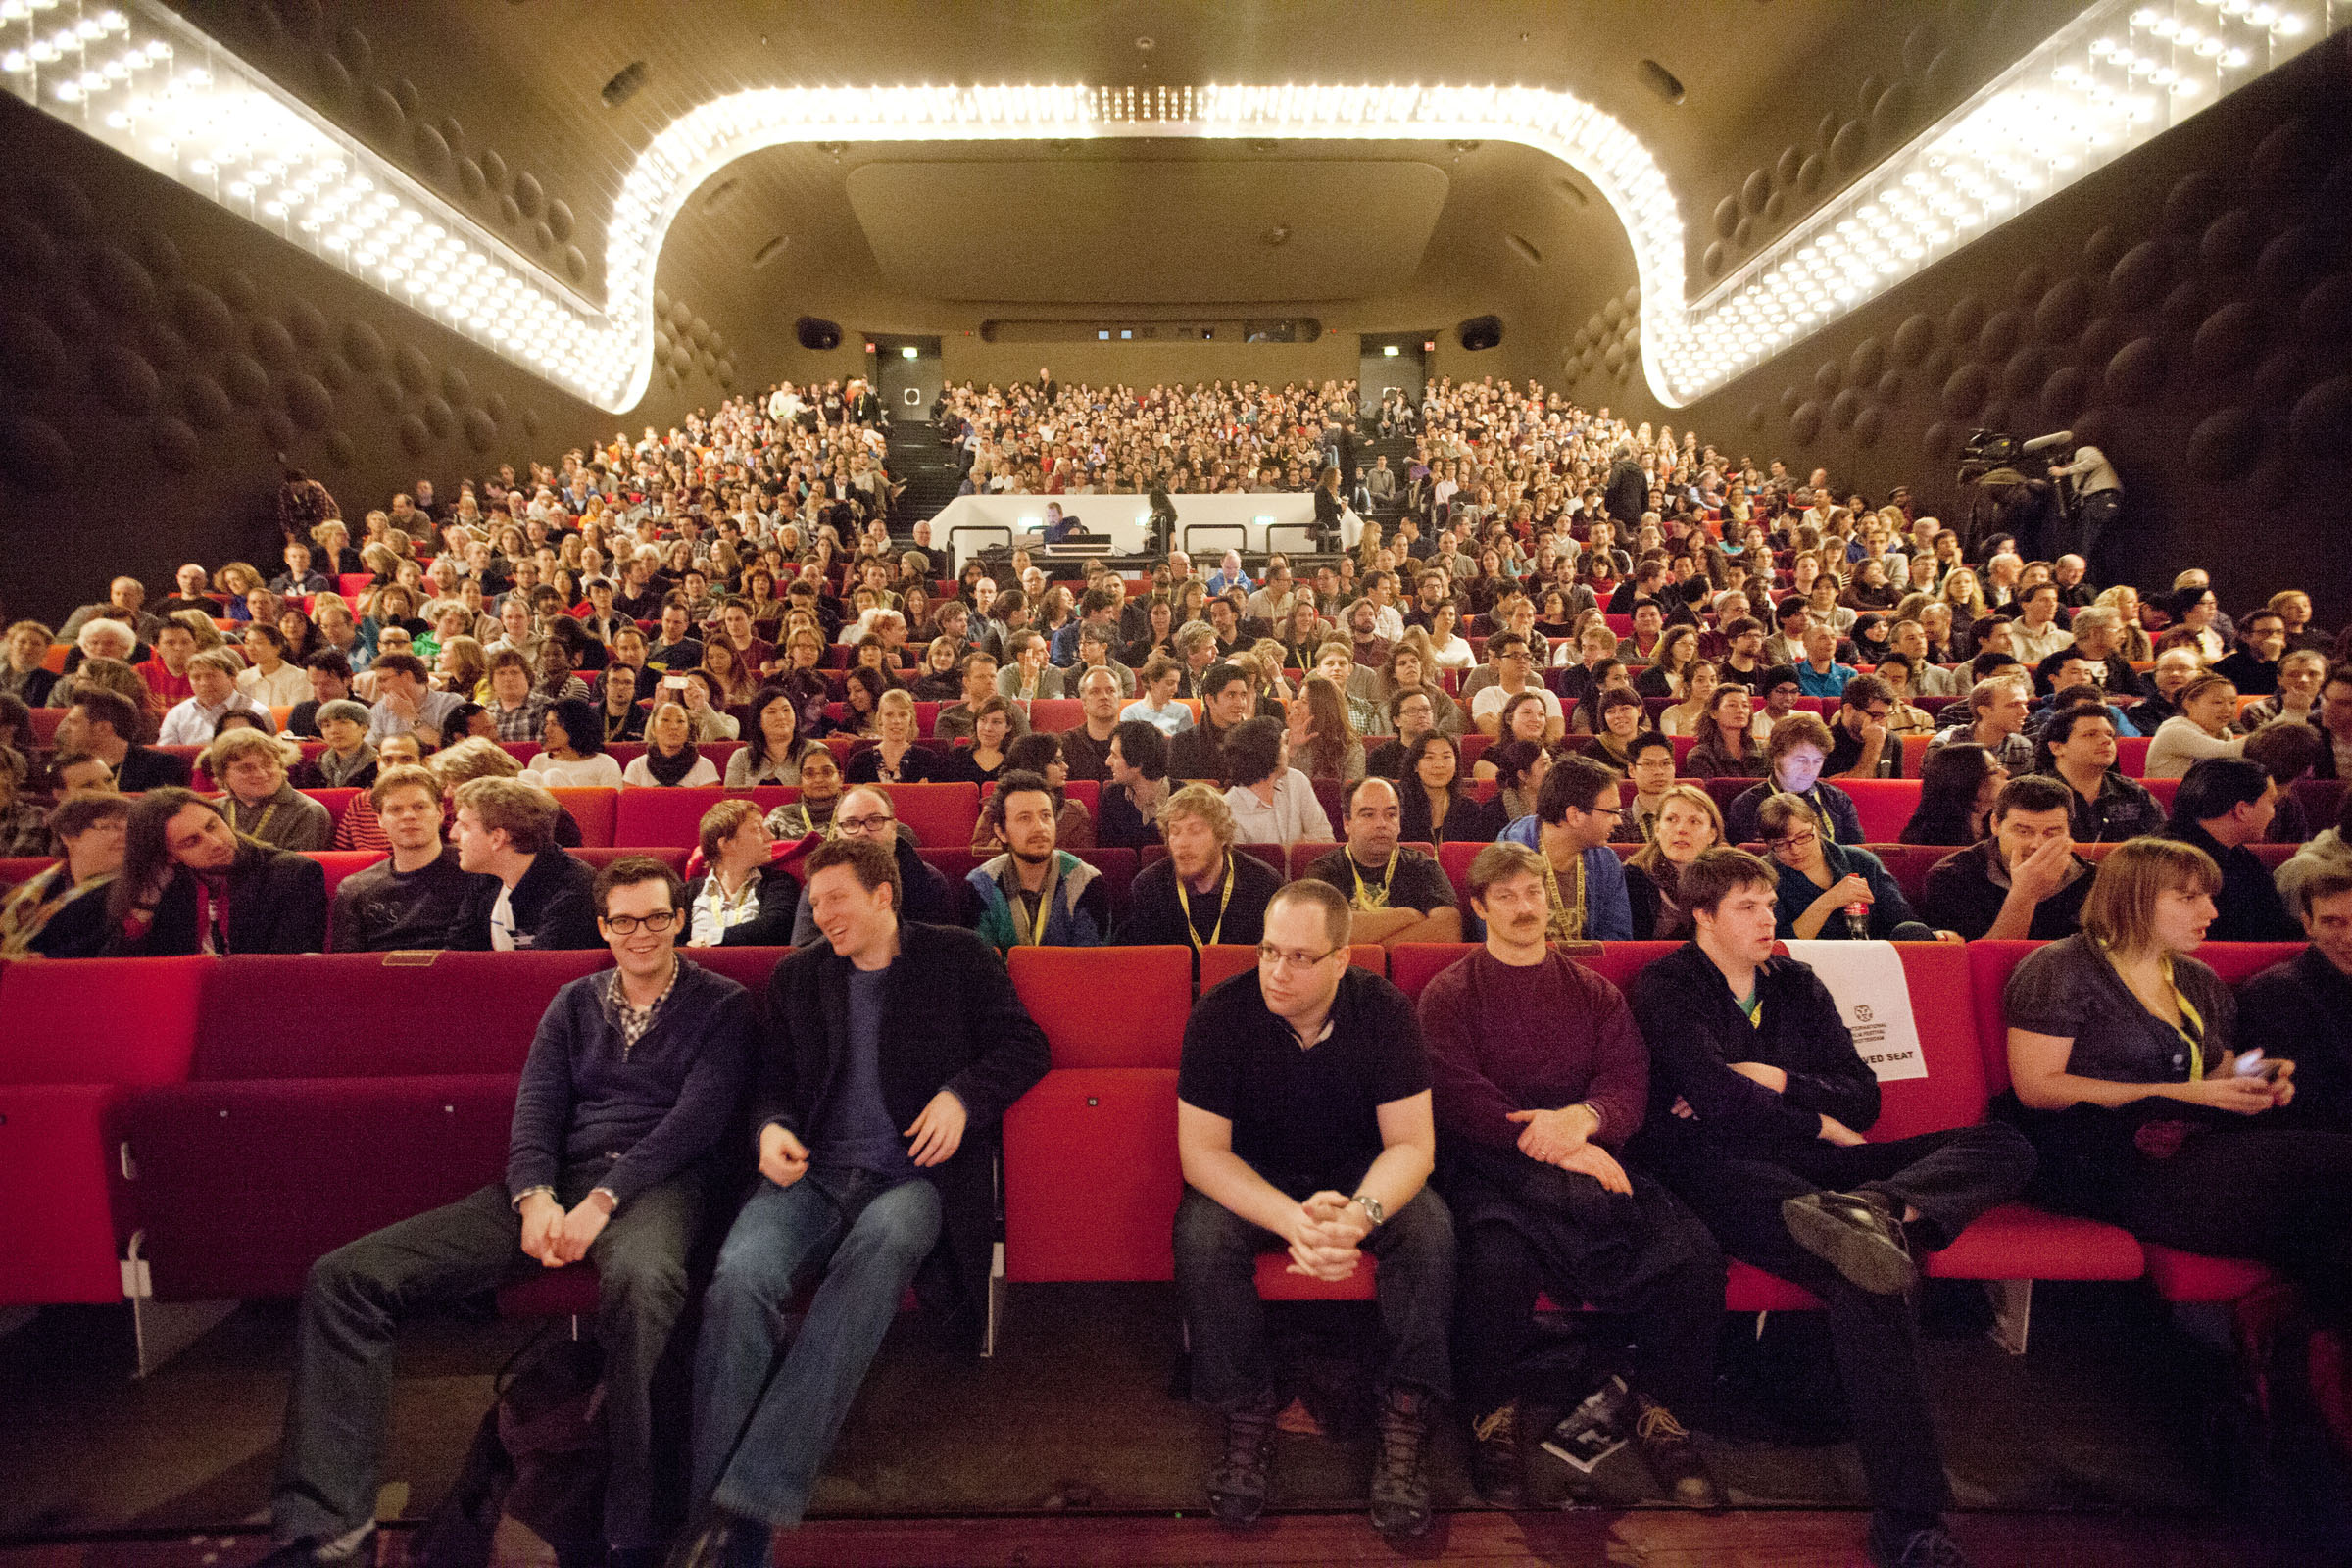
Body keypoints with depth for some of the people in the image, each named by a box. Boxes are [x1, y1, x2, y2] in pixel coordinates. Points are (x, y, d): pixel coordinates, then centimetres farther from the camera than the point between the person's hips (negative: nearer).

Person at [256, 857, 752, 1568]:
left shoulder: (721, 1004, 6)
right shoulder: (574, 1002, 21)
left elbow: (698, 1116, -5)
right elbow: (535, 1107, 10)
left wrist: (605, 1198, -17)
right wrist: (534, 1197, -10)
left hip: (653, 1181, -5)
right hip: (556, 1181, 6)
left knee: (640, 1280, -43)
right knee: (343, 1276, -9)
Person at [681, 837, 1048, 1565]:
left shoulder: (959, 957, 10)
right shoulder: (796, 976, 19)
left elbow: (1025, 1044, 8)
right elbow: (772, 1083, 22)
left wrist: (962, 1095, -9)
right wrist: (771, 1128, -1)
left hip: (913, 1176, -3)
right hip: (812, 1173, 3)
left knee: (878, 1246, -38)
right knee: (739, 1277, -30)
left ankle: (749, 1503, -39)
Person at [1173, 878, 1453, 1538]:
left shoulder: (1385, 1011, -17)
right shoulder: (1220, 1014, -20)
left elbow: (1411, 1144, -16)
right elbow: (1201, 1150, -21)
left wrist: (1361, 1213, -38)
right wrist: (1291, 1219, -38)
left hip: (1358, 1171, 1)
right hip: (1251, 1178, -1)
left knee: (1430, 1228, -27)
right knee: (1201, 1235, -30)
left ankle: (1403, 1430, -15)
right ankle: (1247, 1423, -13)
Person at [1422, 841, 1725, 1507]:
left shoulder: (1594, 992, 20)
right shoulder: (1450, 994, 8)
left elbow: (1630, 1081, 7)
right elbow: (1458, 1095, -5)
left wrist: (1583, 1117, -17)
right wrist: (1554, 1145, -17)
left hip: (1589, 1153, 4)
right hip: (1490, 1162, -3)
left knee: (1695, 1251, -22)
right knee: (1499, 1258, -34)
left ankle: (1659, 1410, 0)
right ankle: (1495, 1417, -8)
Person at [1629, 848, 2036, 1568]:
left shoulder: (1796, 984, 23)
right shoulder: (1667, 988, 4)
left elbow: (1862, 1098, 17)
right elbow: (1716, 1096, -10)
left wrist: (1772, 1081, 0)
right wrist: (1820, 1123, 2)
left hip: (1809, 1162, 7)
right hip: (1716, 1169, -7)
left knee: (2008, 1149, -8)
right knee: (1870, 1275, -33)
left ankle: (1875, 1206, -38)